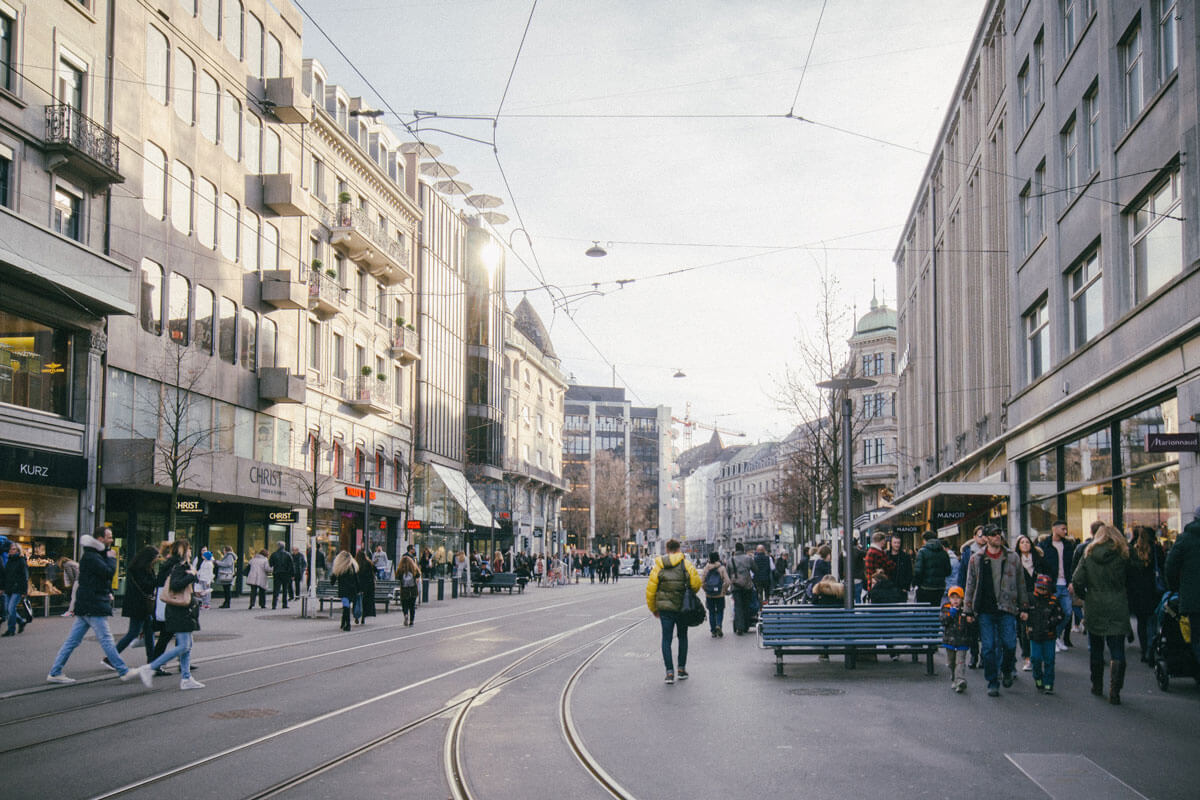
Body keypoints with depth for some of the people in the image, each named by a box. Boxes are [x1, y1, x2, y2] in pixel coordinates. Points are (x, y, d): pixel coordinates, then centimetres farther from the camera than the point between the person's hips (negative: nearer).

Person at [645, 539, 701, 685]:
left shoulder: (658, 566, 0)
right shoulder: (686, 564, -5)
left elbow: (650, 589, 1)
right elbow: (696, 583, -10)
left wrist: (654, 609, 12)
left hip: (665, 608, 0)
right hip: (683, 607, 0)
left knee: (666, 639, 6)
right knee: (682, 637, 17)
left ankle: (669, 672, -4)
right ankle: (682, 670, 20)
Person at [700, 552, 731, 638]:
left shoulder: (706, 568, -3)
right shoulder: (721, 568, -8)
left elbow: (702, 581, -2)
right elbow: (727, 581, -13)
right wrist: (725, 590, 3)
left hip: (709, 595, 2)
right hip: (719, 595, -2)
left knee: (711, 612, 12)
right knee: (720, 611, 11)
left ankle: (713, 631, 12)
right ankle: (718, 625, -13)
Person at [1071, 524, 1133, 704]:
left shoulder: (1088, 554, 0)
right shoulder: (1123, 555, -2)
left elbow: (1077, 581, -5)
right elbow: (1130, 583, 2)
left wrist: (1082, 596, 11)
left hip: (1094, 609, 2)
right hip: (1117, 610, -2)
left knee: (1095, 650, 17)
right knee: (1117, 653, 1)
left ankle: (1097, 686, 26)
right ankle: (1114, 691, -9)